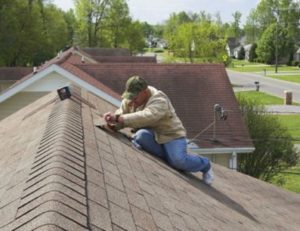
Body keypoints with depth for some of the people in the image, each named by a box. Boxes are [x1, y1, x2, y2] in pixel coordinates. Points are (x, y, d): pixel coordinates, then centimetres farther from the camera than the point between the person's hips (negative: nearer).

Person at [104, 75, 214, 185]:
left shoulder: (159, 101, -27)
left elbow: (145, 117, -44)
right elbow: (122, 113, -2)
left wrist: (118, 118, -50)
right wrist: (114, 124, -27)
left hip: (171, 135, -5)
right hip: (152, 134, 5)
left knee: (179, 161, -29)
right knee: (140, 137, -30)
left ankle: (205, 165, 4)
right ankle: (168, 157, -10)